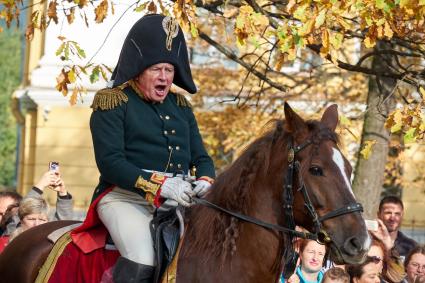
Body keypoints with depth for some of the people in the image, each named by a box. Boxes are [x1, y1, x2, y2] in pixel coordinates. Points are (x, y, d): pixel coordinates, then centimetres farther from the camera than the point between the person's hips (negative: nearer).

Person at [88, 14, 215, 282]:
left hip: (178, 200, 6)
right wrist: (160, 185, -22)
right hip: (125, 198, -6)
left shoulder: (181, 106, 20)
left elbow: (201, 157, 20)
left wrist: (206, 182, -5)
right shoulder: (113, 102, 1)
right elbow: (109, 161, -10)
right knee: (142, 259, -32)